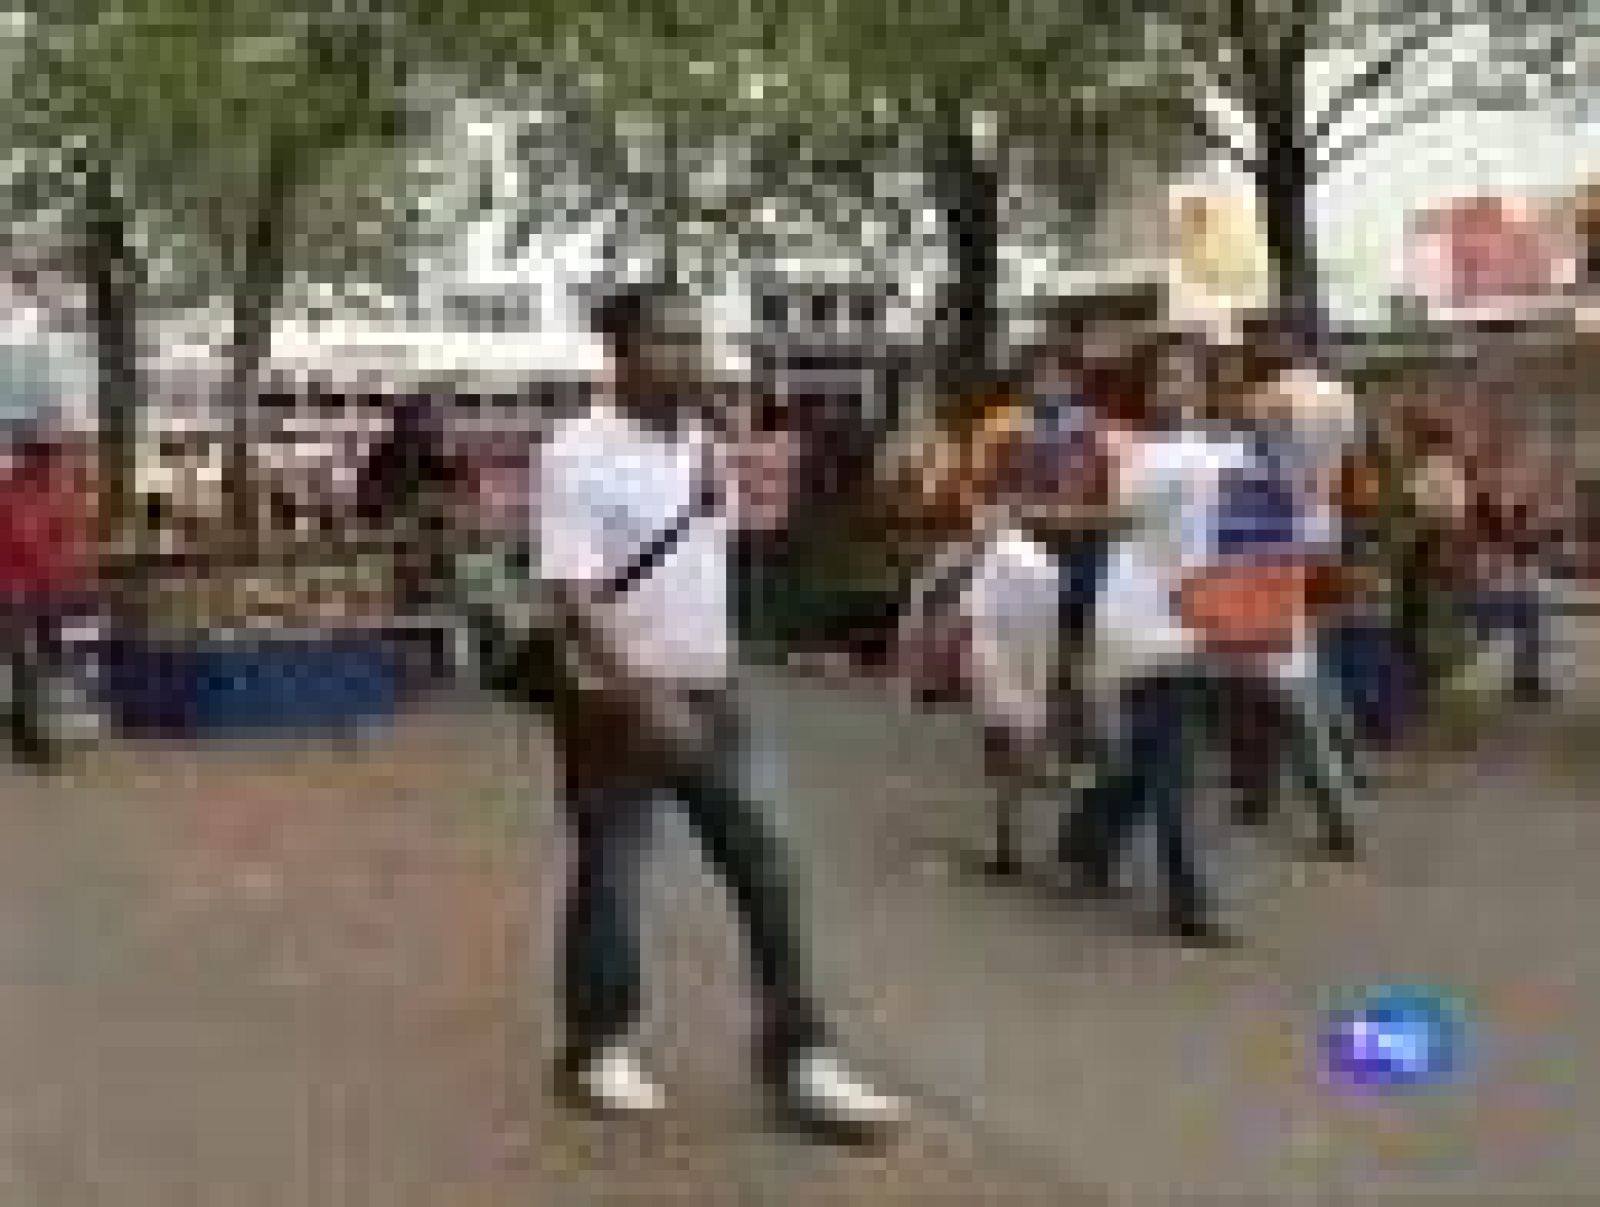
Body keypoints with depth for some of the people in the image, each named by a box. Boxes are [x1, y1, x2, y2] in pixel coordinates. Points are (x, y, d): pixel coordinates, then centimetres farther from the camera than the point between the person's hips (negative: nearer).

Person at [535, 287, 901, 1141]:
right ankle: (597, 1050, 25)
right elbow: (570, 594, -23)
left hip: (706, 694, 6)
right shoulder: (579, 453, -17)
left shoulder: (704, 440, 4)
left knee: (761, 870, 6)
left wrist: (716, 673, 13)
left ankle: (796, 1055, 15)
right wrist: (643, 696, -29)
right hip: (618, 702, -6)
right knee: (609, 877, 7)